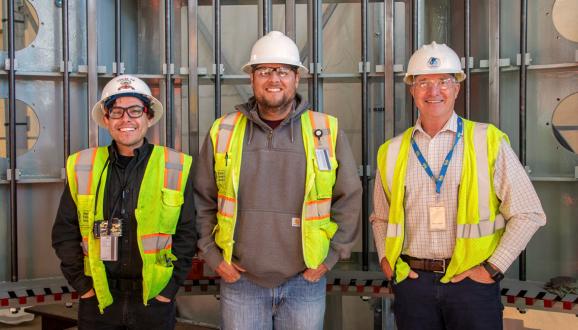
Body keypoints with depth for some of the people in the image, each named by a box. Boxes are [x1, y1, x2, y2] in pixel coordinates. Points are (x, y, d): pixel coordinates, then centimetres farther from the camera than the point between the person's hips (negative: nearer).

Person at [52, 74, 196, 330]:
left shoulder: (176, 168, -2)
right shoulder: (82, 167, 2)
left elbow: (186, 234, 0)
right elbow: (65, 232, 6)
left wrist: (169, 288, -5)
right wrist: (82, 284, -1)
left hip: (155, 301, -1)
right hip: (97, 301, 1)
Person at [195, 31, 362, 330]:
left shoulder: (327, 131, -1)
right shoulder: (223, 132, 2)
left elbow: (349, 198, 5)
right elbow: (202, 201, 8)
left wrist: (330, 256, 1)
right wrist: (213, 256, 3)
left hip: (305, 282, 0)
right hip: (240, 282, 1)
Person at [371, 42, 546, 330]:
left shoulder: (489, 142, -3)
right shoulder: (392, 152, 6)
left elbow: (528, 214, -2)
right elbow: (380, 218, 16)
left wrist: (493, 268, -7)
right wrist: (385, 258, 2)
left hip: (471, 281, -2)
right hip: (412, 281, 2)